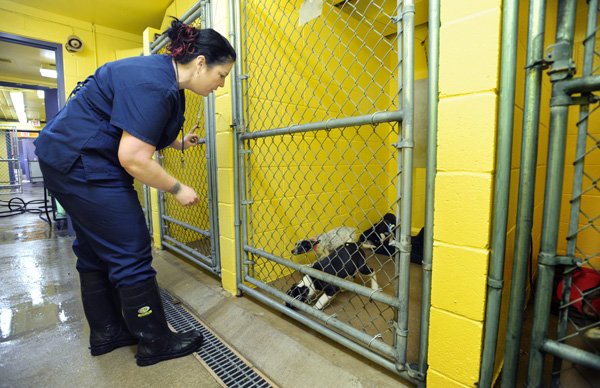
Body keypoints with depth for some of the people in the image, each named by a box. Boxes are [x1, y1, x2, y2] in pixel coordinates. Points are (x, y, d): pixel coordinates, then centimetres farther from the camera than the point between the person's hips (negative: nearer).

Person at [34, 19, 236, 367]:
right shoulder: (154, 85, -23)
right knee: (131, 254, -6)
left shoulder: (165, 77, 9)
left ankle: (106, 333, 29)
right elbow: (133, 158, -27)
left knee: (96, 253, 14)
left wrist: (178, 144, 14)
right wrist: (178, 189, -16)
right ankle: (155, 343, 9)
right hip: (83, 164, -11)